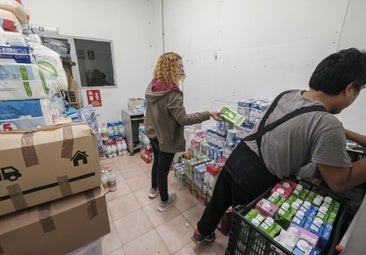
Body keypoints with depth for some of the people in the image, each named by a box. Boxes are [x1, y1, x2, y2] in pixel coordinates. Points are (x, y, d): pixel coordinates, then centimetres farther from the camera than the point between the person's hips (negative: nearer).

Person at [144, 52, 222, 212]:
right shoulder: (172, 93, -29)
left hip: (152, 133, 8)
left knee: (157, 161, 28)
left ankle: (153, 189, 52)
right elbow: (183, 119, -31)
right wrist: (208, 114, -31)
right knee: (163, 168, 10)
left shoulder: (152, 85, -3)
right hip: (165, 138, -8)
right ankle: (164, 201, 35)